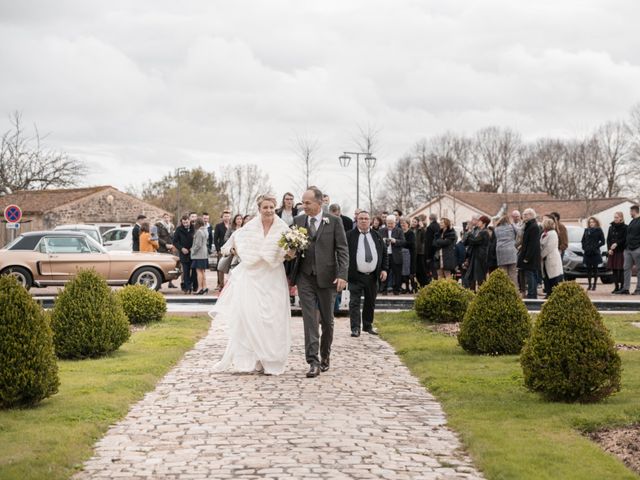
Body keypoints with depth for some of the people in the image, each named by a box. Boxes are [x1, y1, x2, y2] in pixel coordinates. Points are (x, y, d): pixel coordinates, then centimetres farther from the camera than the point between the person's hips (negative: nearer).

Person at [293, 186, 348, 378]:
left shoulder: (334, 222, -1)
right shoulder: (298, 221, 6)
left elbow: (343, 250, -3)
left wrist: (342, 275, -13)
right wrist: (291, 278, 6)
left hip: (327, 277, -1)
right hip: (305, 278, 1)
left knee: (327, 320, 10)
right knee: (310, 320, -7)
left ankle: (325, 355, 29)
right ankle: (313, 362, -10)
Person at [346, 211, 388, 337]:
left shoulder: (376, 236, 12)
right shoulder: (349, 235, -1)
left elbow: (384, 254, 16)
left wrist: (384, 269, 4)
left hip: (373, 276, 4)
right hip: (356, 276, -4)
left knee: (370, 302, 12)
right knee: (354, 302, -7)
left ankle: (368, 326, 25)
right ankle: (355, 328, -5)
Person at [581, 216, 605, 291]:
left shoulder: (599, 230, 0)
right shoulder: (586, 230, 12)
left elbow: (602, 242, -2)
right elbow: (583, 240, 19)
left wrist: (596, 246, -11)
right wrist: (584, 247, 4)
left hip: (595, 253, -4)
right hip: (587, 253, 4)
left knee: (595, 269, 0)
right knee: (588, 269, 5)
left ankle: (594, 285, 3)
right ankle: (589, 284, 11)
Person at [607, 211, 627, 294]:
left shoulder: (624, 227, -3)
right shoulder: (611, 227, 14)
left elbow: (625, 239, -10)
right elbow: (608, 239, 12)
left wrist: (616, 244, -22)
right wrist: (609, 249, -1)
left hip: (621, 251, -5)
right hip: (612, 252, 5)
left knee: (621, 269, -6)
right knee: (614, 269, 5)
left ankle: (622, 286, -3)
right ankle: (616, 287, 11)